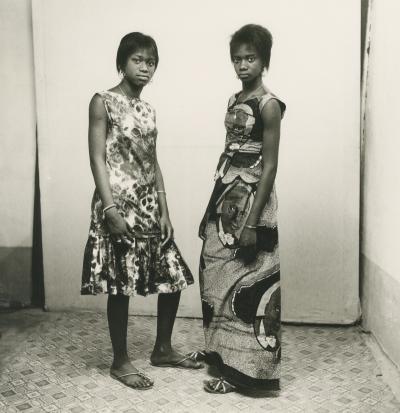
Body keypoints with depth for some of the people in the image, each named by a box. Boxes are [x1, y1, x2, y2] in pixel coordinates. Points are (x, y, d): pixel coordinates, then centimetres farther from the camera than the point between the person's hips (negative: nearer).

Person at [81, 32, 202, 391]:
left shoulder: (148, 110, 15)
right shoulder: (103, 102, -5)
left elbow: (153, 164, 14)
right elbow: (97, 159, -11)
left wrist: (164, 211, 9)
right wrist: (110, 209, -19)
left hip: (149, 205, 7)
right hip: (119, 205, -7)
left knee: (174, 275, 9)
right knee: (121, 285, 0)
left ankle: (163, 350, 26)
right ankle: (120, 362, 17)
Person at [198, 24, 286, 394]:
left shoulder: (269, 104, -11)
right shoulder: (235, 101, 14)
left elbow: (270, 166, -15)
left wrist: (253, 222, -20)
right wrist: (211, 208, 16)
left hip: (250, 199, -8)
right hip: (225, 196, 9)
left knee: (245, 282, 0)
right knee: (217, 276, 13)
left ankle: (241, 369, 13)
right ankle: (222, 353, 29)